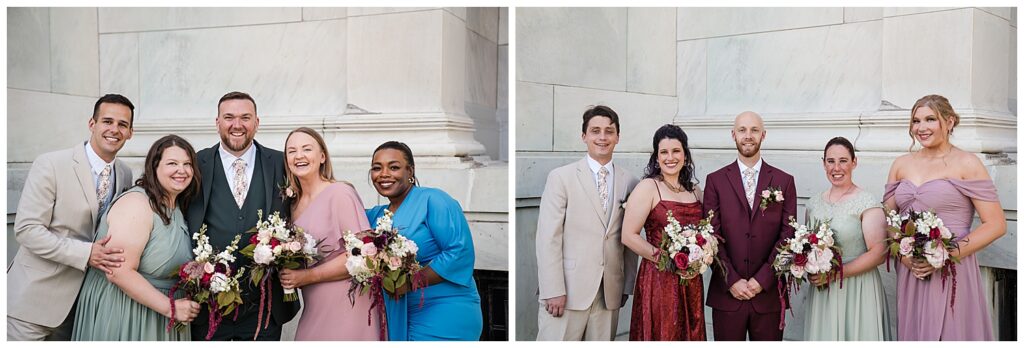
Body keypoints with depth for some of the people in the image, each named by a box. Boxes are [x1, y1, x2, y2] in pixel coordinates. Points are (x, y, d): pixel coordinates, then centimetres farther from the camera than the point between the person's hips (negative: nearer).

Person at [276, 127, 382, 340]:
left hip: (346, 312, -6)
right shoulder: (294, 204, 10)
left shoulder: (340, 193, -11)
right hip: (313, 312, 6)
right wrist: (290, 278, 0)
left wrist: (307, 277, -17)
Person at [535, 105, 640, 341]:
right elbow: (548, 238, -6)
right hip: (567, 293, -3)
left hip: (610, 295, 3)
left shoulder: (629, 183, 9)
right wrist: (553, 291, -12)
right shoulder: (561, 177, -1)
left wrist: (627, 287, 9)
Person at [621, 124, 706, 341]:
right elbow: (629, 236, -13)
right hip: (659, 279, -5)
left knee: (690, 335, 11)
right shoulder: (647, 187, -7)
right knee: (661, 335, 1)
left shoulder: (695, 191, 11)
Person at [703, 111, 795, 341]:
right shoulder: (716, 181, 4)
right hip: (726, 294, 0)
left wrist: (762, 280, -8)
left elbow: (787, 235, 0)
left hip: (768, 294, 1)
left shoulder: (784, 182, 6)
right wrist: (732, 280, -9)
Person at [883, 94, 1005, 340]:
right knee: (912, 334, 11)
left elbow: (996, 225, -6)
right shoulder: (901, 164, 9)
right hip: (909, 272, 4)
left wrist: (948, 256, -15)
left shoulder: (966, 163, -3)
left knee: (950, 334, 2)